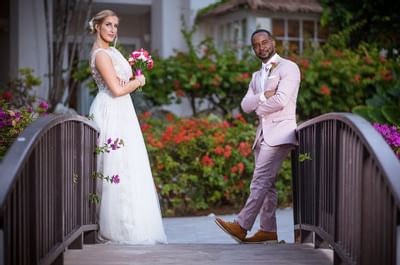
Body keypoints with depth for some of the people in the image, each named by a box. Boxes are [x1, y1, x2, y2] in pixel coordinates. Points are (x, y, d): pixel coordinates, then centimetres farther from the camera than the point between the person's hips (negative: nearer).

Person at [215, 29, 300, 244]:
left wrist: (258, 107, 0)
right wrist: (263, 97, -11)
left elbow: (280, 101, -16)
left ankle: (241, 226, -14)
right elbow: (245, 105, 7)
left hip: (279, 133, -8)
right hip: (262, 134, 8)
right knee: (266, 183, 7)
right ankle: (268, 230, 10)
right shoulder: (257, 76, 20)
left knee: (260, 181, -12)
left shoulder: (288, 68, -3)